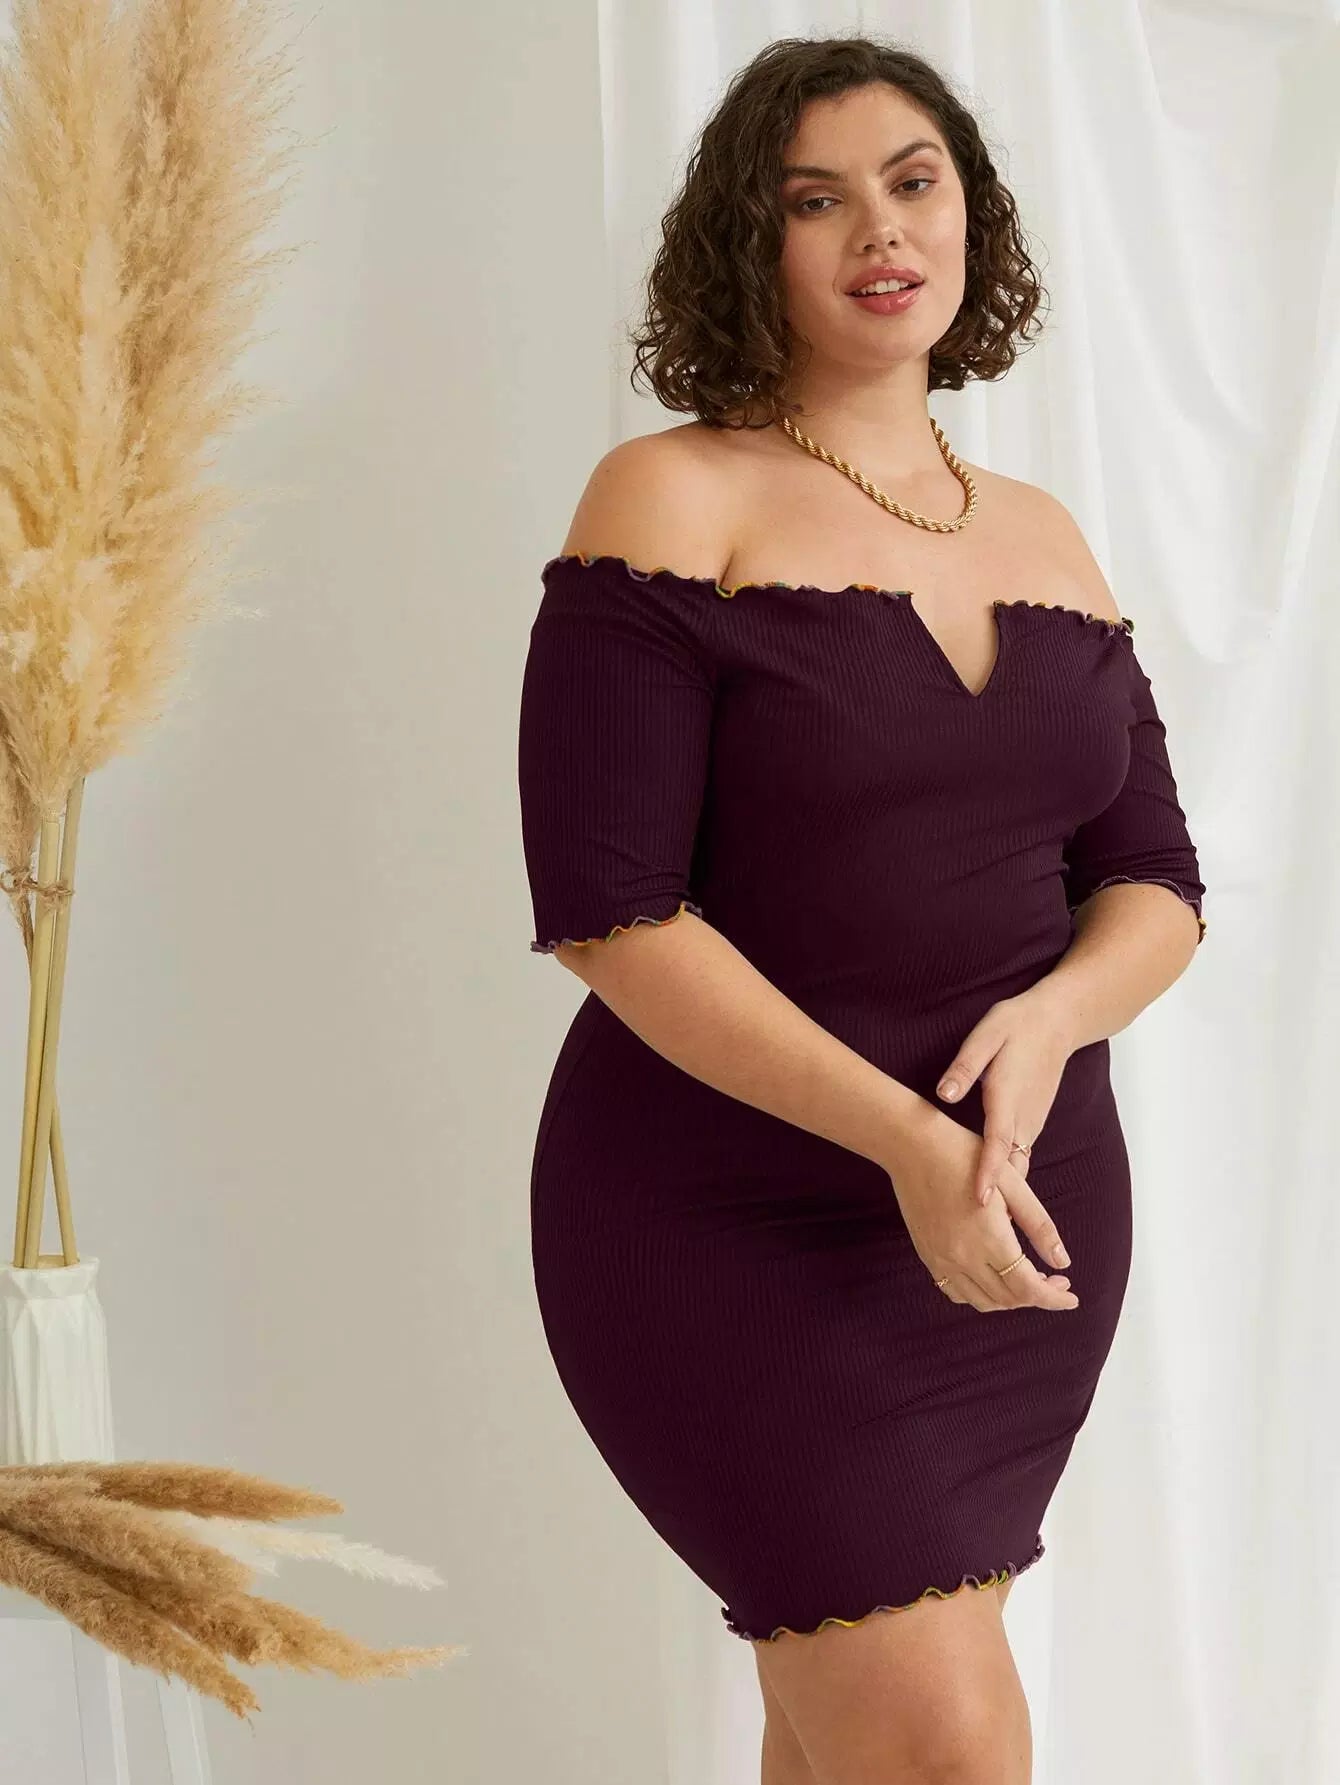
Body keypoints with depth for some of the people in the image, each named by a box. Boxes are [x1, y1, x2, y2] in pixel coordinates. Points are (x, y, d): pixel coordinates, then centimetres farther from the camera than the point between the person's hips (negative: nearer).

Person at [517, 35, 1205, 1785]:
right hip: (733, 1229, -5)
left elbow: (1156, 882, 7)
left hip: (1027, 1224, 5)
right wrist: (904, 1140, -23)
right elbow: (610, 912, -15)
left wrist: (1053, 1017, -16)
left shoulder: (1044, 536, 9)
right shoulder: (676, 500, -8)